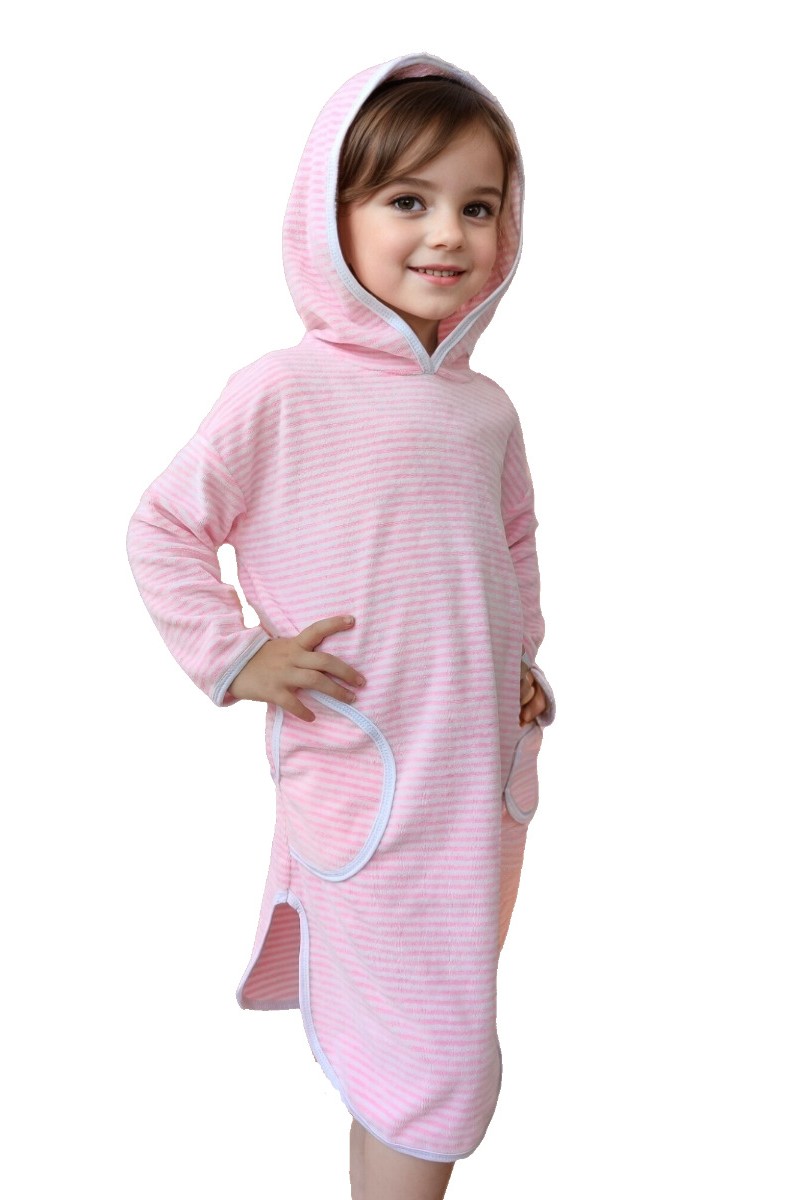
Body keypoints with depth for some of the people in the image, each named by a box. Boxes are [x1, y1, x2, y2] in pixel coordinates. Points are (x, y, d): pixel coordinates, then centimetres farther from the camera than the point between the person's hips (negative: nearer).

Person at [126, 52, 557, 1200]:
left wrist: (521, 656, 13)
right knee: (431, 1062, -1)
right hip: (367, 789, -7)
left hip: (487, 772, 7)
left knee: (449, 1008, 23)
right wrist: (232, 658, -11)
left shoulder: (486, 409, 6)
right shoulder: (282, 393, -13)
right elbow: (161, 529, -6)